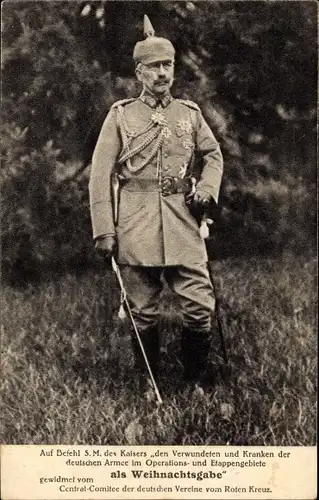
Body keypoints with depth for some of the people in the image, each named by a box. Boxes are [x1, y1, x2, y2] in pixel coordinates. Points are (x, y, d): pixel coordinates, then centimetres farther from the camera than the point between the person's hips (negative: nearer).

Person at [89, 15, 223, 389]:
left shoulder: (190, 113, 10)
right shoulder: (120, 115, 3)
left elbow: (214, 155, 22)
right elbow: (100, 175, 0)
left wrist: (207, 188, 1)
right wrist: (103, 230, -7)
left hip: (183, 221, 2)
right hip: (135, 226, -2)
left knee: (200, 305, -3)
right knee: (143, 312, 7)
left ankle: (196, 380, 18)